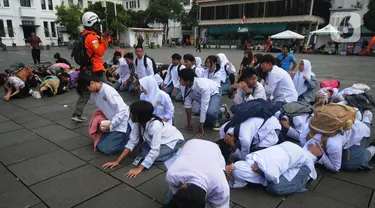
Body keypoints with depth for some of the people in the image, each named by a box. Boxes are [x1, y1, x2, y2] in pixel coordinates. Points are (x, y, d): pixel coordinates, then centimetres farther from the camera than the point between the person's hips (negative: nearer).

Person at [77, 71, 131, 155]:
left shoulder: (108, 91, -23)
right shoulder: (94, 94, 2)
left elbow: (122, 110, -24)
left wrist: (110, 125, -22)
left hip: (122, 124, -9)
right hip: (112, 123, 9)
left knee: (106, 148, -10)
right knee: (100, 146, 11)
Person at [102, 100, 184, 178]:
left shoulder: (156, 125, -39)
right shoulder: (138, 122, -19)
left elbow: (155, 150, -39)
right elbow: (132, 142, -14)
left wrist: (139, 168, -39)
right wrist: (117, 161, -16)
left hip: (174, 140, -6)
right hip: (158, 140, 7)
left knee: (153, 157, -24)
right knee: (138, 150, -9)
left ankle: (174, 153, -1)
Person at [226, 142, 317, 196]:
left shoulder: (270, 172, -36)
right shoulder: (250, 159, -16)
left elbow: (275, 182, -10)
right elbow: (238, 184, -7)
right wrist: (231, 175, -27)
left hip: (303, 162, -7)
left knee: (274, 188, -21)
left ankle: (303, 180, 3)